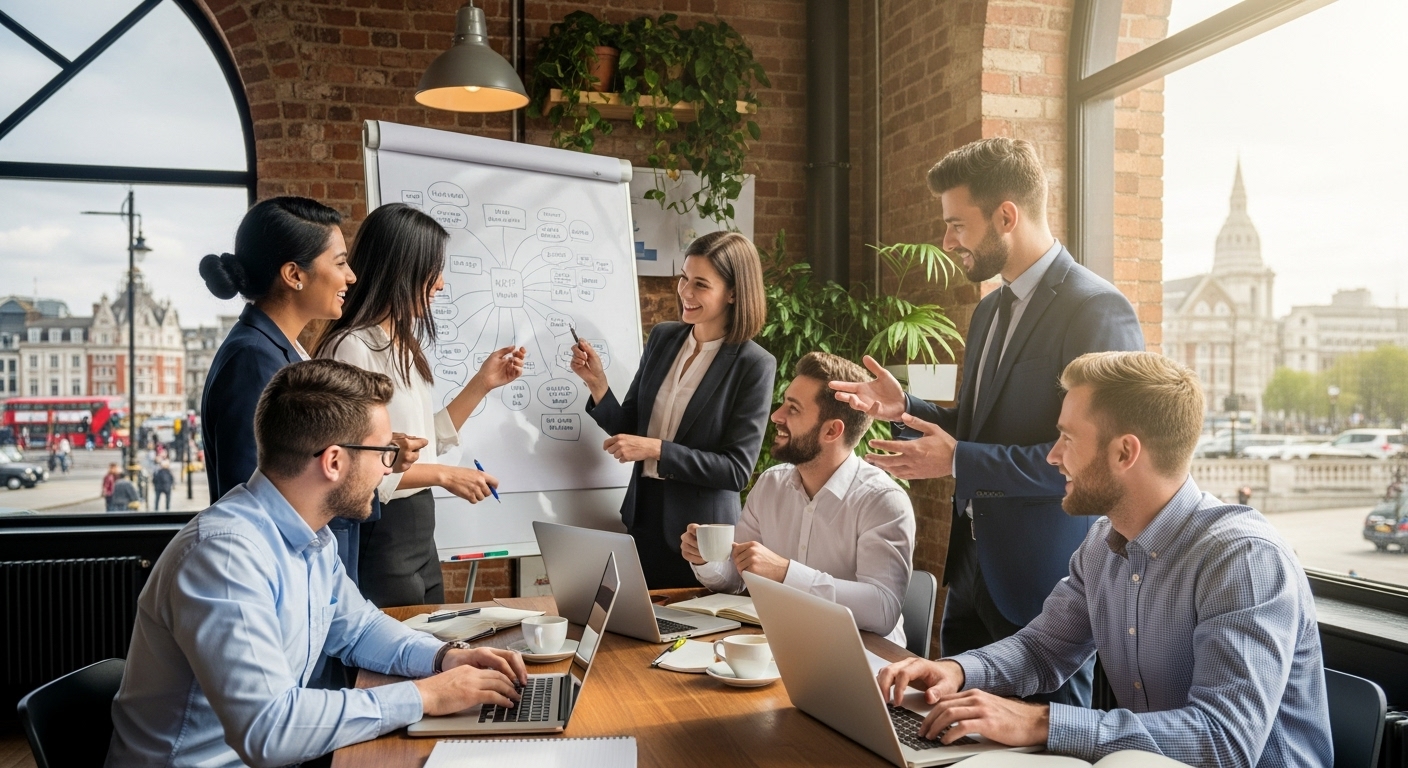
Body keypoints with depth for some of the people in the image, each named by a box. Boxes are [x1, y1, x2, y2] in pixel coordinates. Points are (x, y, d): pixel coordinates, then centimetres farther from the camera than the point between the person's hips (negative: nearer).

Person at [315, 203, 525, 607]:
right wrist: (444, 475, -17)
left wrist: (483, 383, 11)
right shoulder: (351, 348, -18)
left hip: (419, 531, 9)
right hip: (379, 533, -9)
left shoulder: (403, 347, 10)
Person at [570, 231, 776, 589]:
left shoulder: (754, 365, -13)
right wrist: (597, 382, -9)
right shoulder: (662, 338, 2)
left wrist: (657, 449, -21)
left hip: (699, 534, -5)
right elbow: (629, 428, 8)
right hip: (644, 518, 5)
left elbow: (737, 469, -15)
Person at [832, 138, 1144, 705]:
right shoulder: (990, 309, 14)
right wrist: (904, 409, 3)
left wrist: (959, 461, -21)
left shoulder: (1097, 310, -15)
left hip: (1044, 585, -8)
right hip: (974, 574, 8)